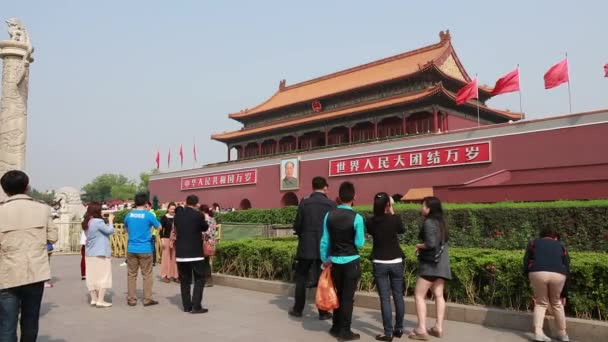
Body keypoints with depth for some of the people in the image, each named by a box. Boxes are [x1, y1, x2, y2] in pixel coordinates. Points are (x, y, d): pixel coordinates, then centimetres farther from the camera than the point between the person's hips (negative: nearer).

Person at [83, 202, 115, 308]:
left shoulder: (86, 223, 8)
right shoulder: (98, 222, -17)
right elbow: (110, 230, -11)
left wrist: (105, 222, 6)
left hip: (90, 254, 8)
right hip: (101, 254, -8)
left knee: (92, 277, 11)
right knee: (103, 276, -1)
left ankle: (94, 299, 16)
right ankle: (100, 301, -1)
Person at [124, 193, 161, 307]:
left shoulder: (129, 215, 3)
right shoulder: (148, 214, -10)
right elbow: (159, 227, 6)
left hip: (131, 249, 4)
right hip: (145, 249, -4)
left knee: (131, 275, 10)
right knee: (147, 275, 5)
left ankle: (131, 299, 13)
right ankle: (147, 299, 7)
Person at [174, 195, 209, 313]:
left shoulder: (177, 215, 3)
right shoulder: (198, 215, -10)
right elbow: (205, 228, 6)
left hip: (180, 252, 5)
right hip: (195, 252, -4)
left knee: (184, 280, 11)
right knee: (199, 279, 5)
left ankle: (187, 306, 15)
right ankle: (196, 306, -1)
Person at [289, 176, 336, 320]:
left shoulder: (304, 203, -5)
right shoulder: (331, 204, -6)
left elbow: (296, 226, -3)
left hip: (306, 247, 0)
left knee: (301, 278, 13)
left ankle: (298, 309, 19)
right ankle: (323, 312, 12)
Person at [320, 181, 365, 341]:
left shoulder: (329, 215, -2)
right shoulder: (357, 218, -13)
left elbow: (324, 240, 2)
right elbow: (359, 243, -9)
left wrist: (324, 259, 15)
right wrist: (364, 238, 13)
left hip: (334, 261, 4)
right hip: (351, 261, -4)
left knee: (338, 294, 17)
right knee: (348, 296, 4)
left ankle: (336, 327, 26)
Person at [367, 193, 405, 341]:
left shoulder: (370, 222, -7)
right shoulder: (395, 219, -10)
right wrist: (392, 213, 11)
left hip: (379, 263, 0)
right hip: (396, 262, 0)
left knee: (385, 298, 2)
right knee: (398, 296, 13)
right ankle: (399, 329, 23)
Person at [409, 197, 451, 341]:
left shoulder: (429, 222, -14)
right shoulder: (440, 222, 12)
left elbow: (431, 243, -23)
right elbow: (440, 242, 15)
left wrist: (419, 246, -6)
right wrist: (422, 248, 7)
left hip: (431, 263, -9)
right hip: (441, 263, 9)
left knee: (419, 295, -3)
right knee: (438, 295, 10)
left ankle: (421, 329, -5)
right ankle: (438, 327, 13)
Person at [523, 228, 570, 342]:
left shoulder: (533, 242, 26)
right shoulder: (561, 246, 29)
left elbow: (526, 262, 14)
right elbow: (567, 268, 26)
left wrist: (529, 279, 23)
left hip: (537, 273, -1)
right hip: (558, 275, 1)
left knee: (541, 303, 17)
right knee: (557, 303, 24)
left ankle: (538, 333, 6)